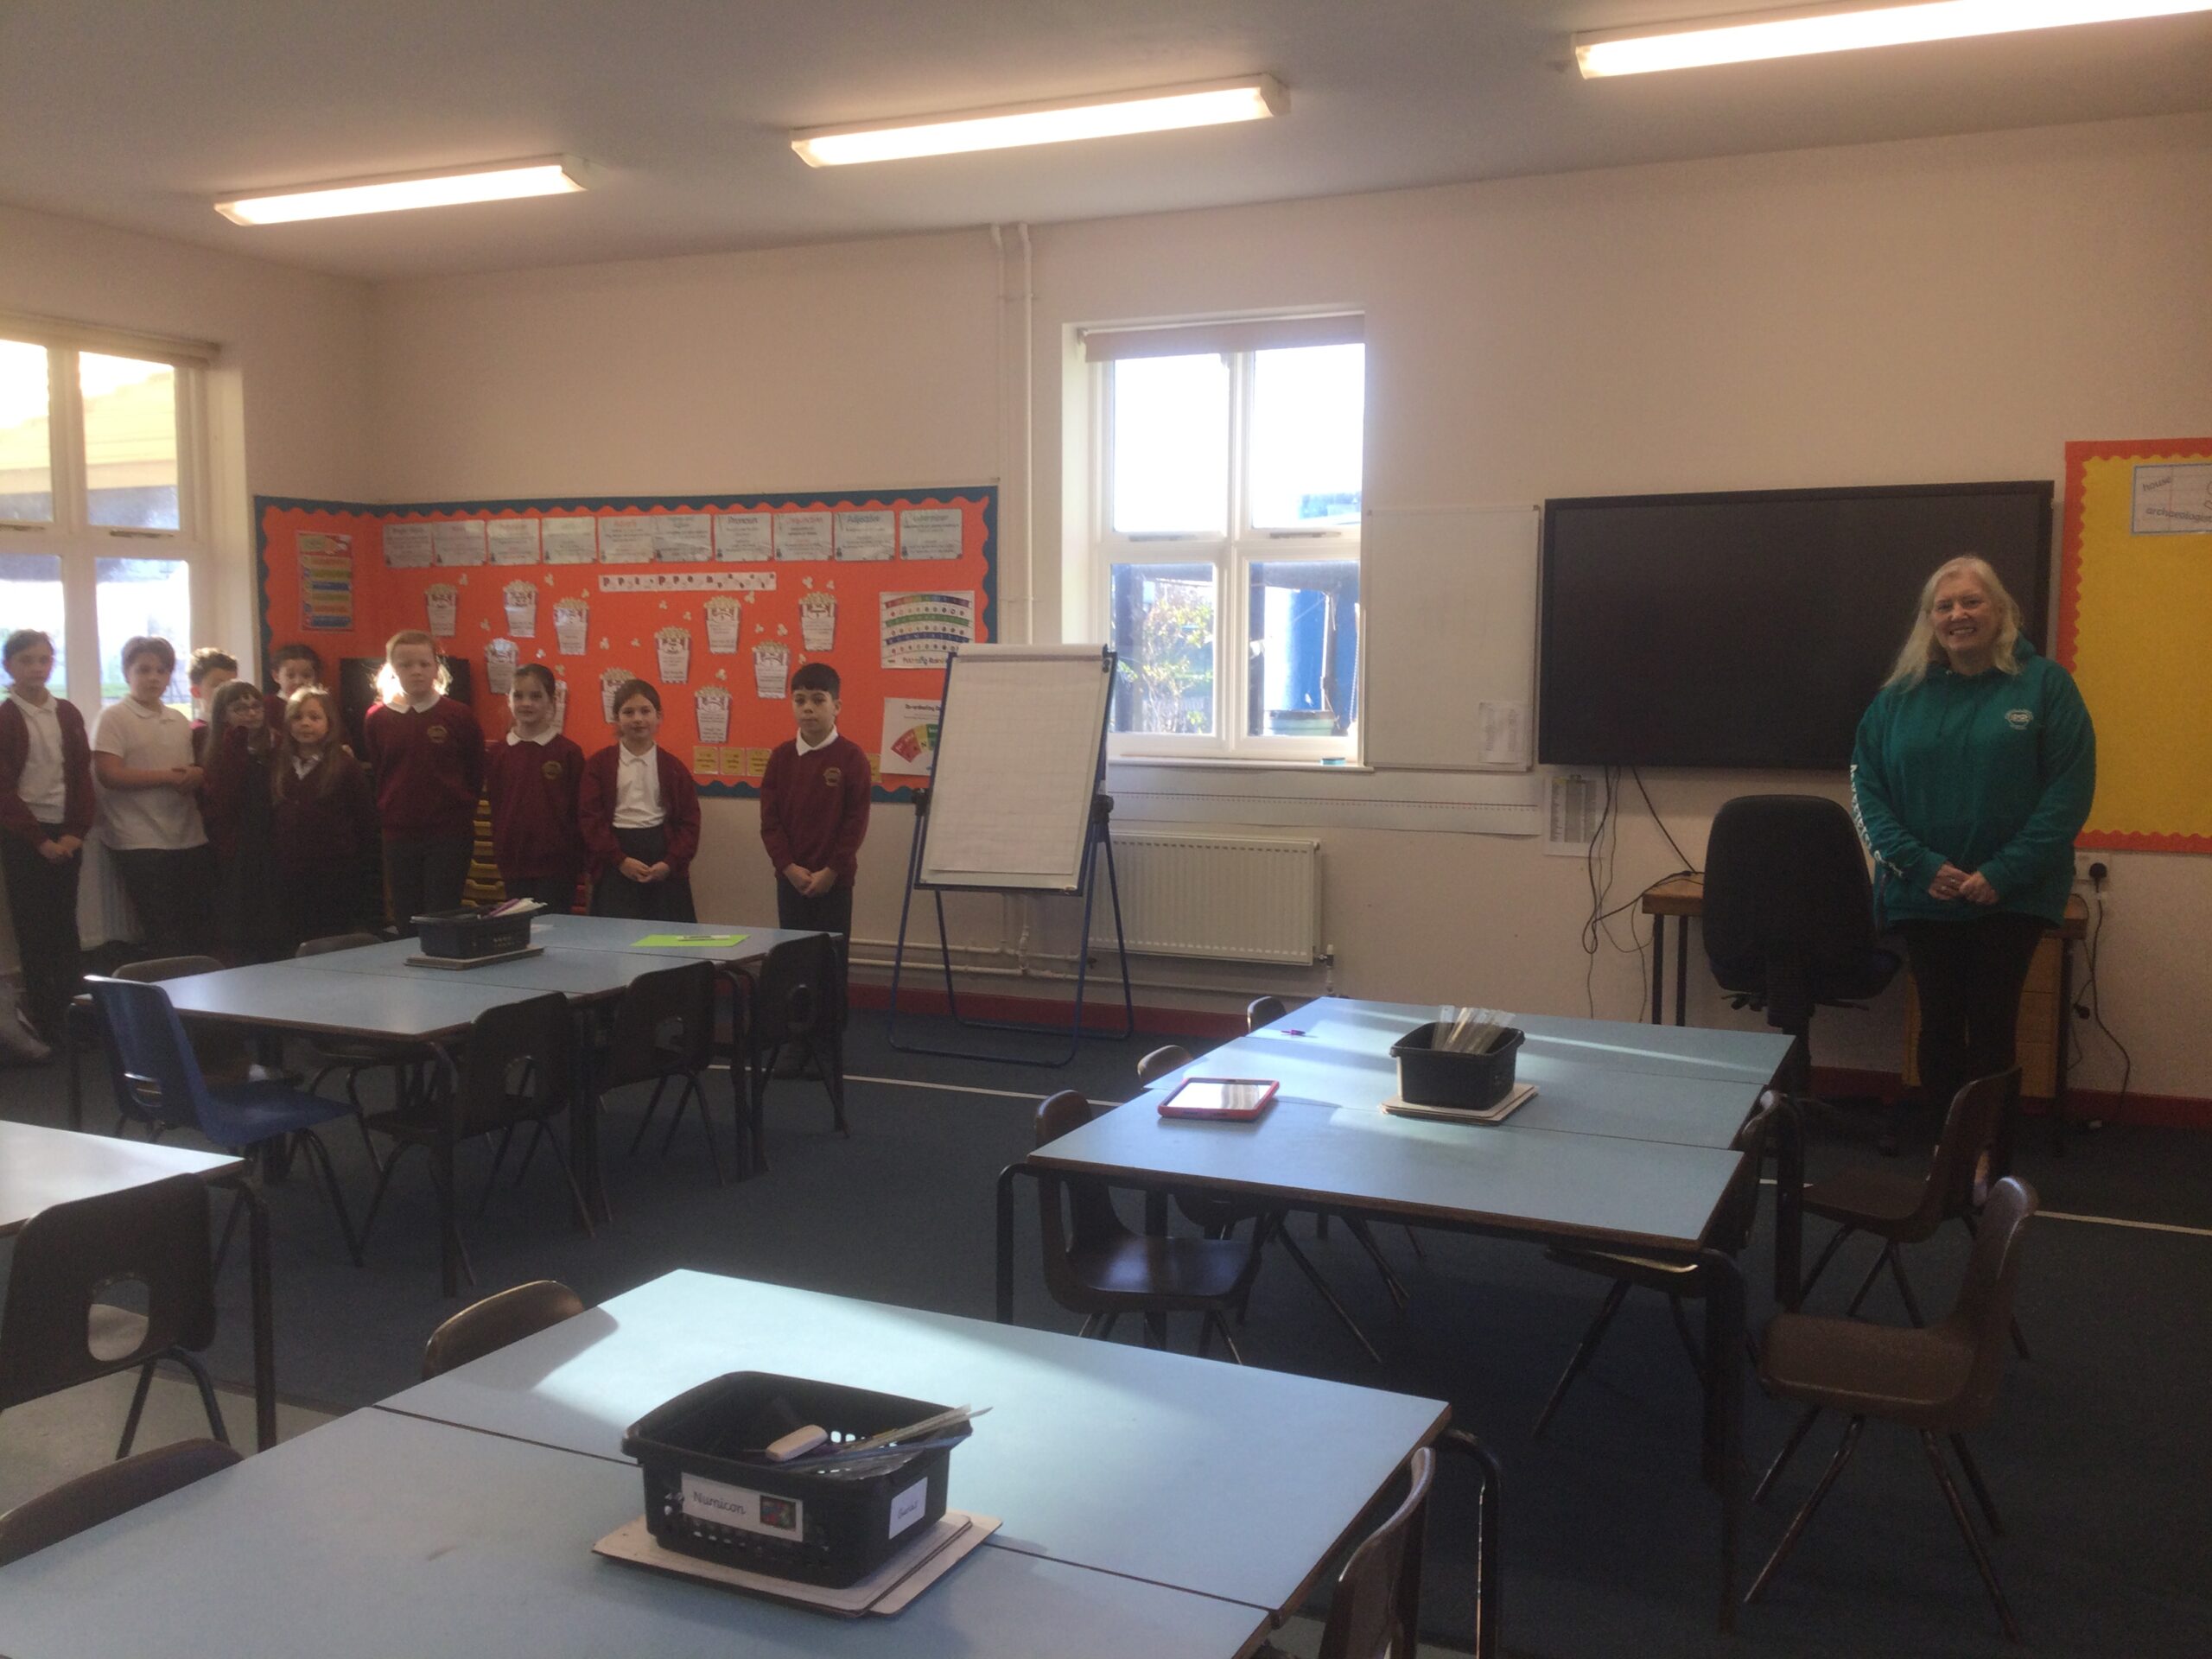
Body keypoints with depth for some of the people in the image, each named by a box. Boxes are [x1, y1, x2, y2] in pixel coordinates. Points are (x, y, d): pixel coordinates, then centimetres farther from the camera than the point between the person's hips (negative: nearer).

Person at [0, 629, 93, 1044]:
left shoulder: (68, 715, 9)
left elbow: (83, 777, 7)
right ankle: (44, 1023, 6)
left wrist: (77, 832, -5)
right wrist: (40, 840, -12)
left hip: (65, 834, 4)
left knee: (65, 925, 7)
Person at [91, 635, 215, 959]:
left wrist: (196, 775, -3)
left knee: (197, 932, 4)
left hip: (190, 840, 5)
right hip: (142, 843, -5)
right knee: (164, 937, -4)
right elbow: (109, 775, -12)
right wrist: (169, 777, -14)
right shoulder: (114, 717, -2)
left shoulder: (180, 721, 14)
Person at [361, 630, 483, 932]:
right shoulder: (377, 720, 2)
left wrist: (457, 812, 4)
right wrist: (389, 813, 8)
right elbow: (376, 774, 14)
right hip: (399, 836, 3)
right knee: (406, 924, 9)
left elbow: (476, 776, 3)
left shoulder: (458, 716, -5)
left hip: (450, 835, -3)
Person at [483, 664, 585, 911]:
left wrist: (579, 861, -3)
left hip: (556, 865, -3)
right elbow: (495, 803, 9)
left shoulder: (568, 751, -6)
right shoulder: (496, 752, 4)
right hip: (513, 863, 4)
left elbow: (581, 810, -3)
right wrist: (499, 852, 5)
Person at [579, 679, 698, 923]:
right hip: (615, 868, -1)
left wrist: (670, 863, -10)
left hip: (665, 868, 1)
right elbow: (589, 818, -2)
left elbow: (689, 821, 4)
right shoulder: (599, 765, 4)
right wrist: (620, 860, -12)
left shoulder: (672, 767, 7)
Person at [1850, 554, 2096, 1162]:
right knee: (1939, 1026, 9)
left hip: (2010, 900, -2)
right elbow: (1865, 786, 0)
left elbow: (2070, 792, -7)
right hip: (1923, 898, 2)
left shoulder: (2044, 685, -2)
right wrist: (1920, 864, -12)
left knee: (1991, 1031, 1)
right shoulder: (1901, 696, 4)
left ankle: (1990, 1173, 12)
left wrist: (2001, 874, -14)